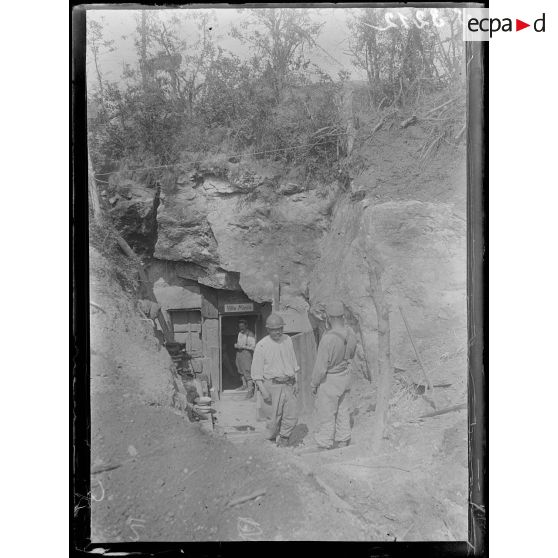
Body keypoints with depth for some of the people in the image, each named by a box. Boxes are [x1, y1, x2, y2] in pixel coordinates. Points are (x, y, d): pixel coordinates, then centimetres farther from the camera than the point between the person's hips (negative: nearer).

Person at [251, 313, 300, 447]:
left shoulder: (288, 340, 8)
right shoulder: (262, 346, -8)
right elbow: (256, 372, -6)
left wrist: (295, 382, 13)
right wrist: (263, 390, -11)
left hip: (289, 384, 4)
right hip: (273, 385, -4)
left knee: (291, 417, 2)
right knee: (275, 416, 2)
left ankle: (283, 437, 26)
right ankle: (272, 437, 28)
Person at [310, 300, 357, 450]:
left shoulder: (328, 338, -31)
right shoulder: (351, 333, -9)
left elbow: (321, 367, -22)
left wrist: (313, 384, -9)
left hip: (330, 380, -7)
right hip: (345, 376, 7)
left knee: (326, 414, 8)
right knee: (342, 411, 21)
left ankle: (324, 446, 21)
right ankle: (343, 441, 34)